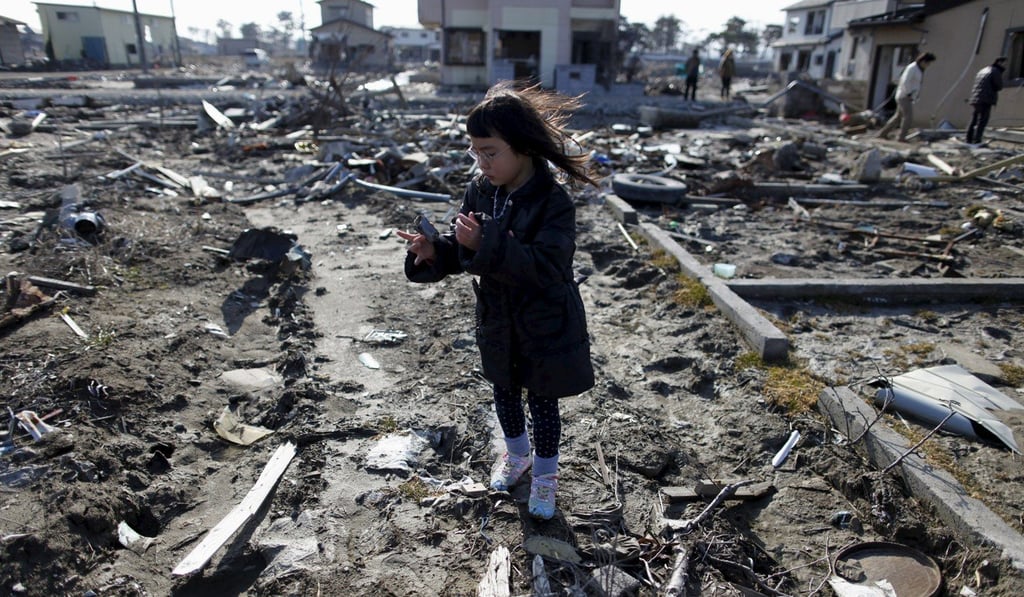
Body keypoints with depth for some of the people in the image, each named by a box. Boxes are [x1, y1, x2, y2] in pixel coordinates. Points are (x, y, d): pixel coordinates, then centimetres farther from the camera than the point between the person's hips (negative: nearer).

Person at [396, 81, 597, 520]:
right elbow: (460, 252, 1)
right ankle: (516, 453, 51)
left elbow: (545, 268, -34)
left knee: (543, 402, 13)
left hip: (545, 327, -5)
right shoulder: (479, 192, -6)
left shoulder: (553, 202, -24)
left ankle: (544, 473, 38)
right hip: (497, 321, 6)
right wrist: (433, 252, -22)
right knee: (504, 393, 24)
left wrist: (486, 244, -42)